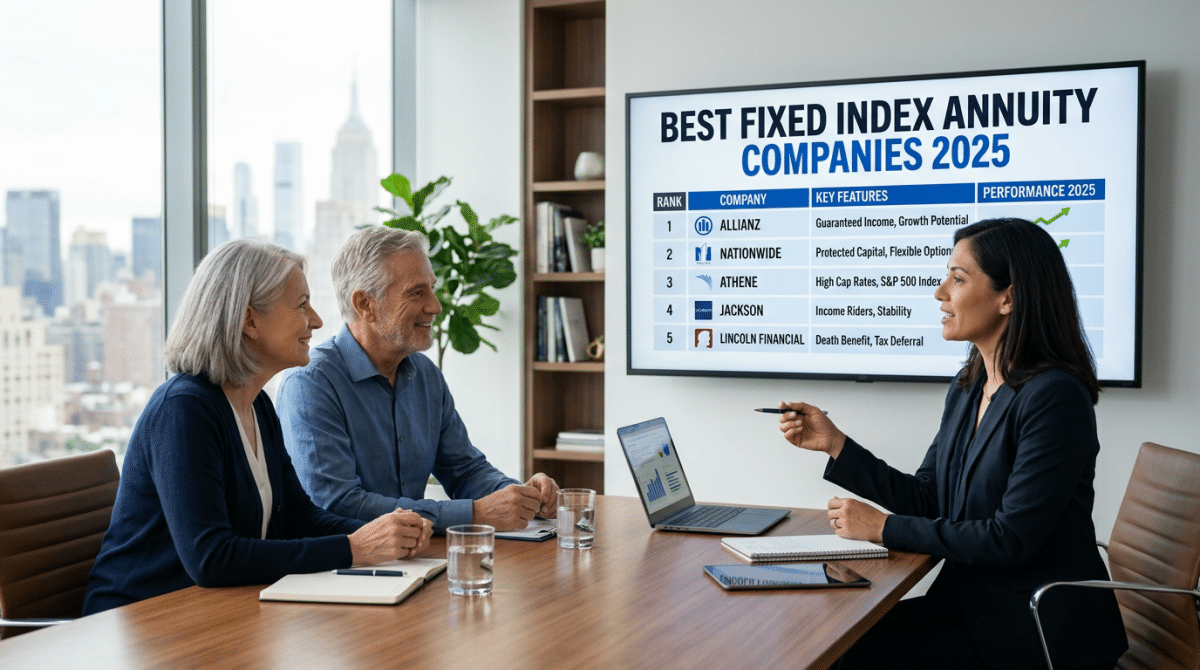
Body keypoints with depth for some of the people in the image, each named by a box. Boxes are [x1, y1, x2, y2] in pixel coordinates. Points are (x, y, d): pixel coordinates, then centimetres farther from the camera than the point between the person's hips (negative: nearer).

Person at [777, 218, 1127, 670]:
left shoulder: (1055, 397, -19)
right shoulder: (966, 391, 8)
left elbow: (1013, 538, -22)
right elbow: (926, 499, 12)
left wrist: (884, 528, -16)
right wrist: (834, 443, 4)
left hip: (1041, 630, -8)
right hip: (971, 600, 8)